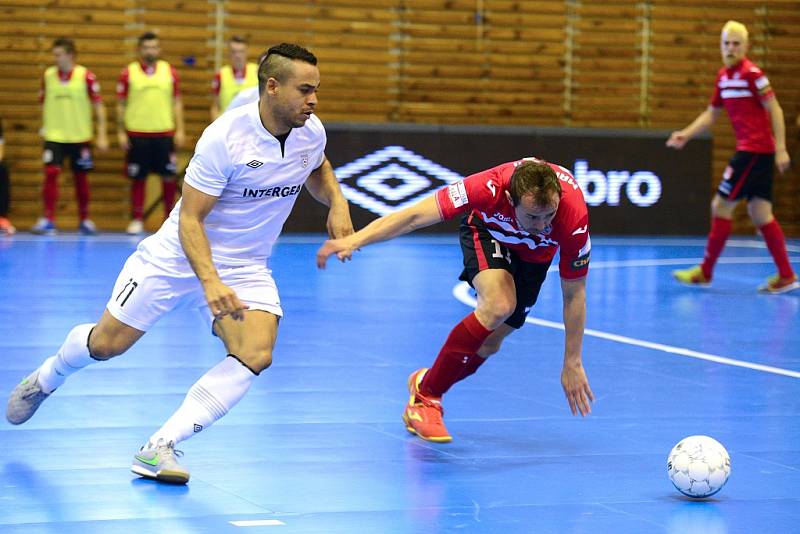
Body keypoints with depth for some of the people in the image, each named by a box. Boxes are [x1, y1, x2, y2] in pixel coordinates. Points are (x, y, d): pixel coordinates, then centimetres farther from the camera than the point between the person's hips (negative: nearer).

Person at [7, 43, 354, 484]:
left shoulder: (311, 132, -7)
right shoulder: (225, 137, -26)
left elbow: (318, 169, 20)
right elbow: (189, 219, -24)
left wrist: (337, 203, -1)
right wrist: (210, 281, -37)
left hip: (246, 268, 4)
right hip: (178, 255, -4)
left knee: (255, 355, -21)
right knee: (106, 344, 3)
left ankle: (160, 448, -15)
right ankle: (45, 379, 40)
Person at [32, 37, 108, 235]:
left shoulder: (86, 76, -8)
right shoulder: (48, 76, 0)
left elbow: (98, 105, -3)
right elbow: (44, 104, 12)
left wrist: (101, 135, -6)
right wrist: (44, 127, 12)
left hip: (80, 137, -1)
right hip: (54, 136, 1)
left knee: (81, 178, 8)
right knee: (51, 173, -13)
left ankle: (84, 219, 22)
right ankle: (48, 219, -11)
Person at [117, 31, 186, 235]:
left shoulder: (170, 71, 5)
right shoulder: (128, 73, 1)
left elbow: (177, 102, 8)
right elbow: (121, 104, 4)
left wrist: (179, 130, 2)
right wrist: (121, 132, -1)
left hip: (164, 133, 1)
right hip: (137, 134, -1)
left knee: (169, 176, 2)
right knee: (138, 178, 3)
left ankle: (170, 218, 13)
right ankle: (137, 220, 9)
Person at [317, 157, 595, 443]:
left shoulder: (575, 220, -39)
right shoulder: (491, 188, -43)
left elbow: (574, 294, -24)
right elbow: (414, 216, -39)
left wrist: (572, 363, -18)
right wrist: (354, 240, -49)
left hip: (535, 254, 2)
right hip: (487, 230, -2)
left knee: (490, 342, -4)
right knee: (498, 306, -29)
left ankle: (428, 380, 26)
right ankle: (424, 397, -15)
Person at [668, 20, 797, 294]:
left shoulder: (752, 73, -13)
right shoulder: (723, 76, 12)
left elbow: (775, 109, -13)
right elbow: (711, 114, 21)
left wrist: (781, 149, -17)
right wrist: (686, 134, 9)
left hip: (755, 149, -8)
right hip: (748, 149, 8)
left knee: (721, 205, -4)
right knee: (760, 213, 9)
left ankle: (705, 272, 4)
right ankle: (786, 276, 12)